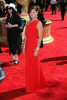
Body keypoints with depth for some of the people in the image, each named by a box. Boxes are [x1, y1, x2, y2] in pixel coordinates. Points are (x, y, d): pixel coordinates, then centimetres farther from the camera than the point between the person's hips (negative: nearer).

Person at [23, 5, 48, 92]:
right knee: (28, 65, 13)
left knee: (34, 66, 1)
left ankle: (35, 86, 15)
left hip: (34, 45, -7)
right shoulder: (28, 23, 11)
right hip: (28, 45, 7)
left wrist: (37, 49, -17)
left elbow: (40, 37, -13)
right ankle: (30, 85, 27)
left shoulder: (38, 23, -10)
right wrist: (24, 46, 13)